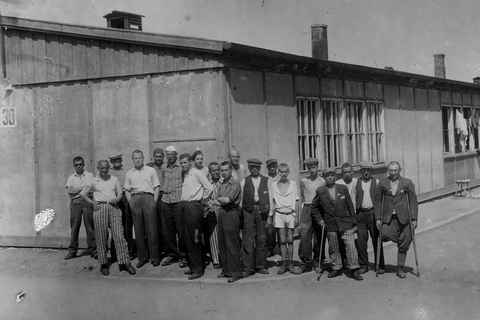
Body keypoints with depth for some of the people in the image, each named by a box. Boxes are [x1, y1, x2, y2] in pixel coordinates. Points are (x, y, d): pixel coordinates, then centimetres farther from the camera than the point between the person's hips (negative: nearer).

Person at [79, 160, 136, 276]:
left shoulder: (114, 180, 14)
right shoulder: (94, 181, 9)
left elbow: (120, 193, 17)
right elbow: (82, 193, 16)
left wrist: (117, 199, -4)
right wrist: (92, 202, 4)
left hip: (114, 208, 1)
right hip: (100, 208, -1)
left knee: (119, 235, -6)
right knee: (101, 237, 1)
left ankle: (124, 262, -4)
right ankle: (103, 264, 10)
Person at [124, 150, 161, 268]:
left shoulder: (151, 171, 9)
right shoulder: (129, 173, 17)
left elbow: (157, 187, 5)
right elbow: (127, 190, 16)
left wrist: (154, 202, -4)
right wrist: (130, 202, 2)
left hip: (148, 197, -3)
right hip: (134, 199, 3)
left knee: (151, 229, -5)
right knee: (138, 230, 2)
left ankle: (155, 257, 0)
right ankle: (142, 257, 9)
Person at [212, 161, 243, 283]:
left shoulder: (235, 184, -6)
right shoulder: (221, 185, 17)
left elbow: (227, 200, -15)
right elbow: (214, 201, 11)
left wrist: (219, 199, 3)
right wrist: (222, 202, -8)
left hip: (231, 213, -7)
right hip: (221, 213, 7)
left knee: (232, 244, -7)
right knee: (222, 243, 8)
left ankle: (236, 272, -2)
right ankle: (226, 270, 16)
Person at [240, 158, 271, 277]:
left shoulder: (266, 181, 13)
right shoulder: (244, 182, 11)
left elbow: (269, 197, 10)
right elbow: (240, 199, 9)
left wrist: (270, 213, 2)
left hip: (262, 211, 1)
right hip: (248, 211, -1)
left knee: (262, 238, 4)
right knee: (247, 239, -5)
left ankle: (261, 266, 14)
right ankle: (247, 268, -1)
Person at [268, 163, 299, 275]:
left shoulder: (293, 184, 3)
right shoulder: (274, 185, 3)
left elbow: (296, 201, 5)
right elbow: (272, 202, 7)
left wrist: (297, 216, 2)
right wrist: (270, 216, 5)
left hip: (291, 214, 0)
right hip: (279, 214, 0)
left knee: (290, 240, 2)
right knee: (282, 240, -1)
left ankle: (290, 263, 11)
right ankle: (283, 263, 4)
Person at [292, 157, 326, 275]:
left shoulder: (323, 181, 6)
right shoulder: (303, 180, 8)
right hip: (307, 209, 0)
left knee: (319, 237, 3)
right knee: (304, 235, -9)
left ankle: (318, 262, 16)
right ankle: (304, 263, -5)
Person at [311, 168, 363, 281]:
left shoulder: (343, 188, 3)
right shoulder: (320, 191, 1)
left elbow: (350, 206, 6)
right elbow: (314, 207, 14)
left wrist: (353, 222, 5)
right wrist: (319, 220, 5)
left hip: (345, 223, -1)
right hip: (330, 225, 1)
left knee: (350, 245, -8)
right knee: (333, 248, 8)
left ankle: (354, 270, -1)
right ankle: (336, 268, 22)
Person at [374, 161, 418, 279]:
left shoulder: (407, 183, 2)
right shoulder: (382, 183, 5)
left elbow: (413, 201, 3)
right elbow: (377, 201, 7)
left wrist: (414, 219, -2)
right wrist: (378, 218, 0)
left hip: (403, 218, 0)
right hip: (388, 218, 0)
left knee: (404, 244, 3)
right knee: (385, 235, -25)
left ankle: (400, 268, 17)